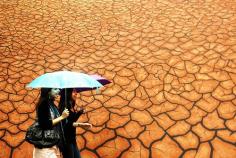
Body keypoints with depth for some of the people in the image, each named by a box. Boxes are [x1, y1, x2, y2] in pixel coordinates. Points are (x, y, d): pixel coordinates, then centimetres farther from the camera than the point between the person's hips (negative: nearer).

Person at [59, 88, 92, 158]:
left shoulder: (70, 106, 10)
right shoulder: (64, 107, -18)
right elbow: (66, 124, -25)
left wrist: (79, 112, 10)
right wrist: (81, 124, -28)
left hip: (72, 139, 9)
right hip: (66, 139, -9)